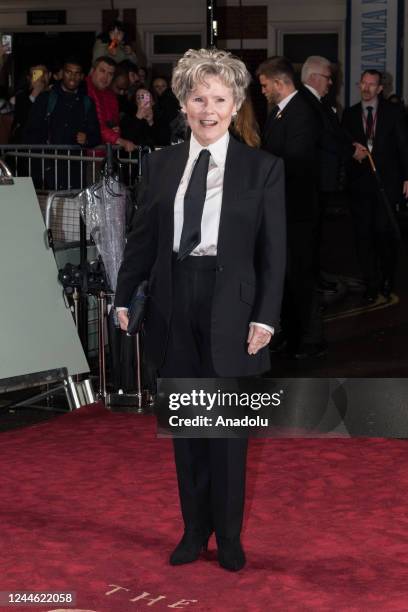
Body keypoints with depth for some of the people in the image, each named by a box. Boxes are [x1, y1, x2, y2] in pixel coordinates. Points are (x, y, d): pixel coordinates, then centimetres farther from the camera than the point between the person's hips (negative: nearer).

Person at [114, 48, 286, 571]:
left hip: (231, 305, -3)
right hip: (174, 305, 3)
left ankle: (228, 536, 20)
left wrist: (265, 317, -9)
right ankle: (194, 529, 23)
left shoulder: (263, 168, -2)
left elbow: (273, 251, -3)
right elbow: (143, 237, 9)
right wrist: (124, 297, 4)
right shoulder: (160, 164, 6)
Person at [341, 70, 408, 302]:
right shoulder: (350, 114, 9)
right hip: (360, 182, 2)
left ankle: (387, 278, 12)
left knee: (383, 231, -8)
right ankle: (372, 284, 9)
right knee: (364, 234, 1)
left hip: (387, 180, -2)